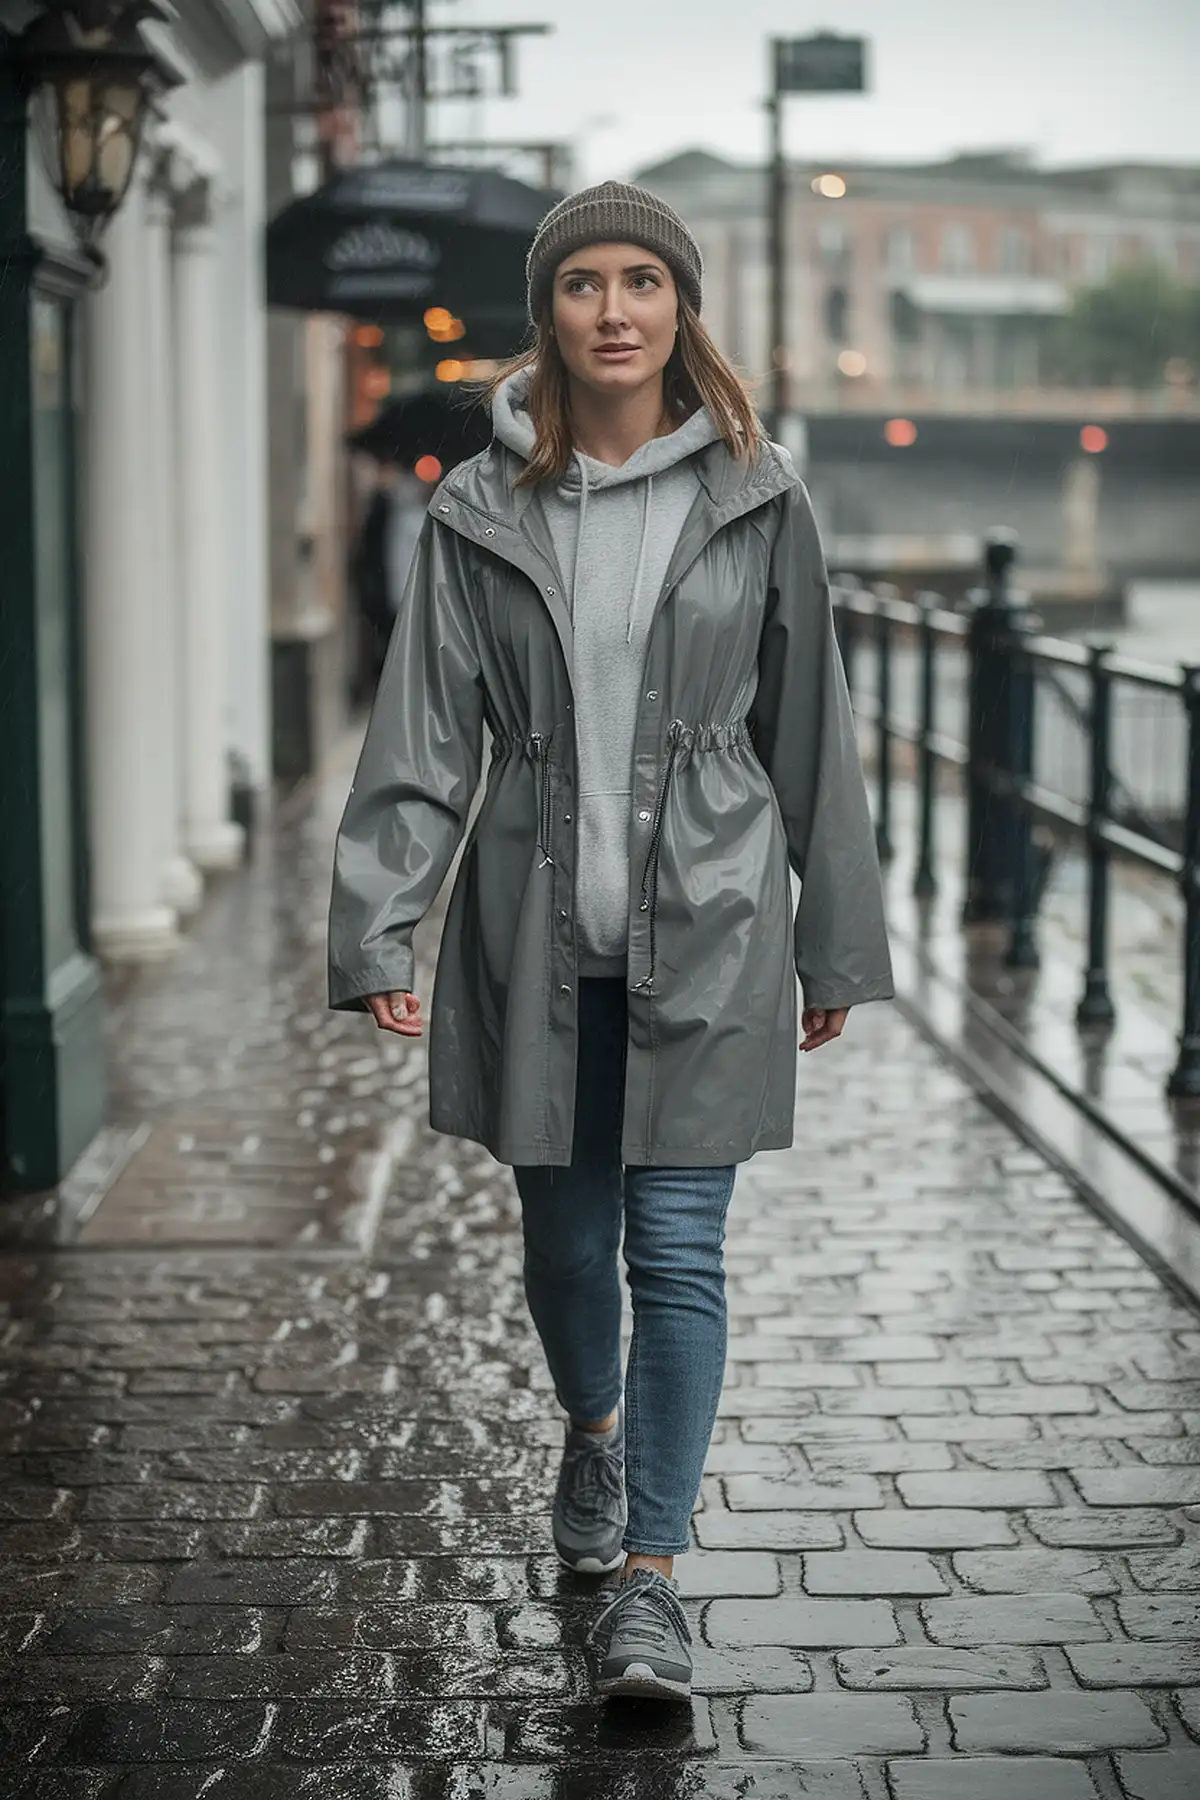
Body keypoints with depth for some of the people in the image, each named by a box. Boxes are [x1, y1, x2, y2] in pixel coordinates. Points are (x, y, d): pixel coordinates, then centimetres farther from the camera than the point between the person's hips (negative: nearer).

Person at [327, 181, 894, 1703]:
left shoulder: (755, 499, 0)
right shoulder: (481, 510, 1)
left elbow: (809, 733, 5)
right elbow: (422, 736, -2)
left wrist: (837, 945, 7)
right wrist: (375, 933, -12)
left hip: (704, 921, -1)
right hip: (539, 926, 2)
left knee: (676, 1248, -4)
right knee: (564, 1235, 15)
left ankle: (648, 1578, 3)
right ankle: (594, 1431, 45)